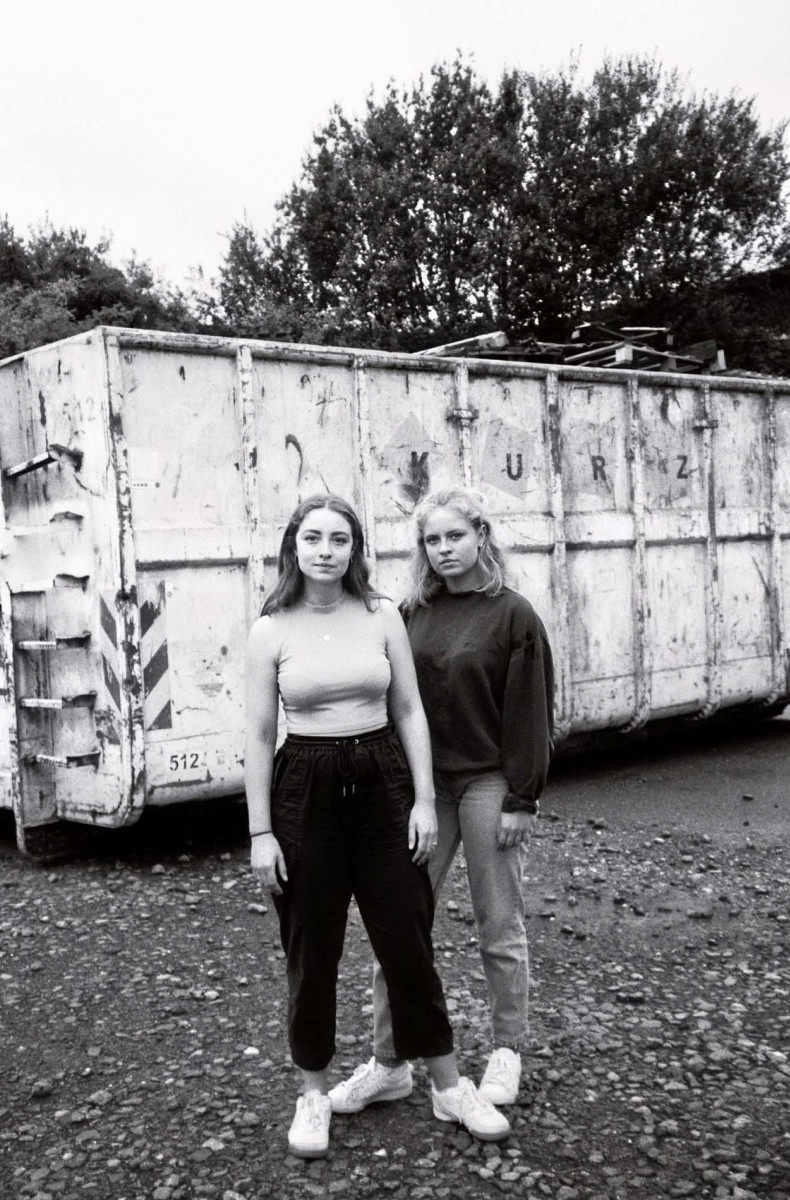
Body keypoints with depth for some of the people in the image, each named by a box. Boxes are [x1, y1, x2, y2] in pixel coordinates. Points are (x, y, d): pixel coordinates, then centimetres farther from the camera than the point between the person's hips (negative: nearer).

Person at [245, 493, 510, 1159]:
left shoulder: (382, 616, 0)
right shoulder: (270, 632, -3)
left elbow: (410, 712, 3)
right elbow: (259, 735, -2)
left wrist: (424, 799, -3)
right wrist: (261, 832, -4)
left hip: (381, 782, 1)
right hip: (304, 786, -1)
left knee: (408, 938, 7)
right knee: (311, 947, 8)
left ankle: (449, 1086, 23)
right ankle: (314, 1093, 26)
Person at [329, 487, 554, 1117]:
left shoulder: (513, 615, -7)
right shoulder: (415, 613, 5)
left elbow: (530, 714, -8)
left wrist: (521, 800, -10)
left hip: (488, 783, -4)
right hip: (423, 782, 4)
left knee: (500, 924, 9)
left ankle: (508, 1051, 27)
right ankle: (389, 1061, 18)